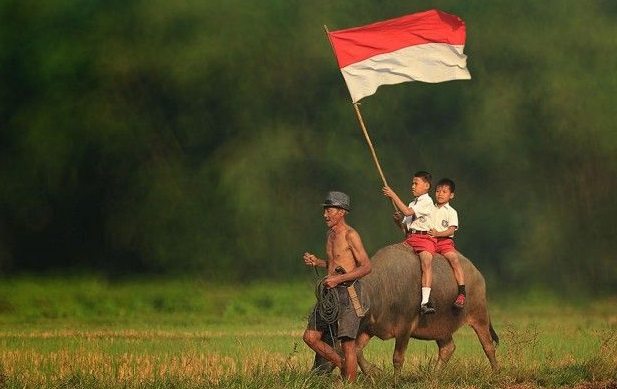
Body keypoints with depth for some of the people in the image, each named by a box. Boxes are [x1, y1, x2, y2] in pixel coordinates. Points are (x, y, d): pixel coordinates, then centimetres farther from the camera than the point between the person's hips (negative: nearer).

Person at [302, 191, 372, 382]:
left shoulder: (350, 235, -10)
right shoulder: (330, 234, 15)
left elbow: (366, 266, -15)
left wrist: (338, 279, -20)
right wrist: (316, 262, 9)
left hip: (347, 292, -9)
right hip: (330, 291, 9)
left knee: (347, 343, -8)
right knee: (310, 337, 6)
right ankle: (342, 365, 20)